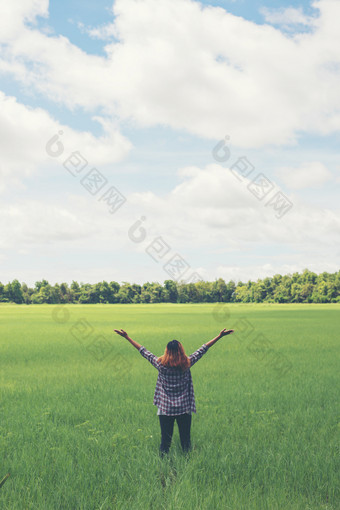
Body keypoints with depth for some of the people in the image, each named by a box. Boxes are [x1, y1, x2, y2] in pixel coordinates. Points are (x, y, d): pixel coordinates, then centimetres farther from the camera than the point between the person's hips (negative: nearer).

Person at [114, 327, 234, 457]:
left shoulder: (160, 364, -7)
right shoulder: (187, 363, -6)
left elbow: (143, 351, 1)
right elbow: (203, 349, 1)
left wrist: (127, 337, 9)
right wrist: (220, 336, 9)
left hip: (165, 408, 0)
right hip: (184, 408, 0)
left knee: (165, 439, 6)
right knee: (185, 439, 9)